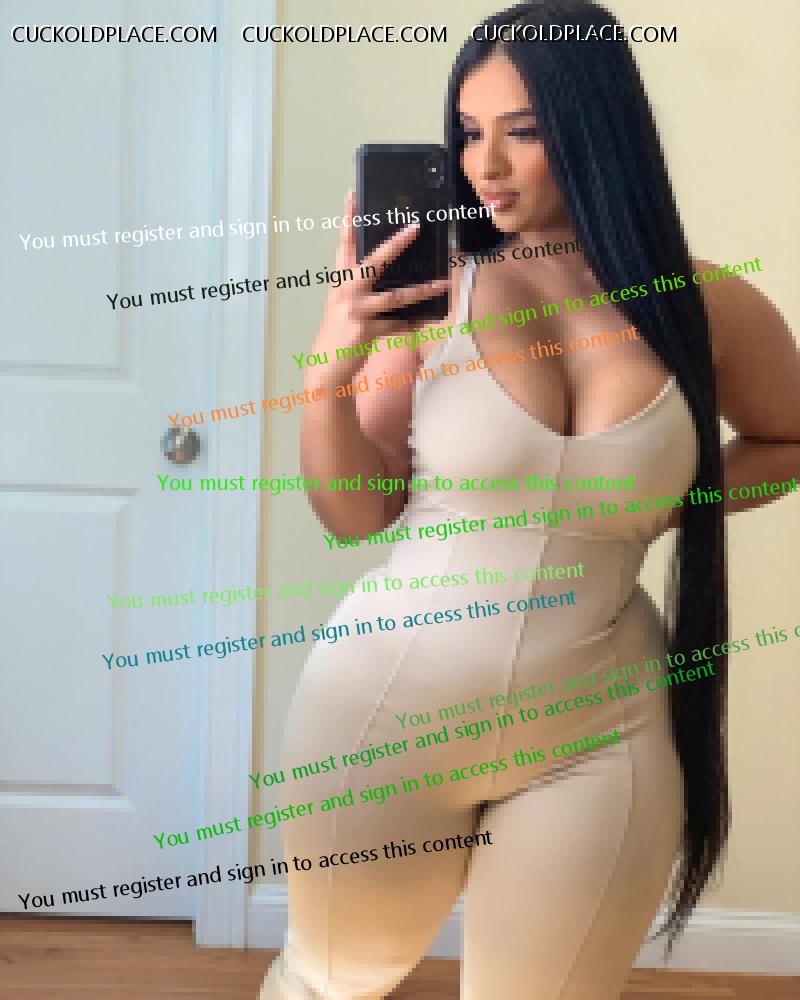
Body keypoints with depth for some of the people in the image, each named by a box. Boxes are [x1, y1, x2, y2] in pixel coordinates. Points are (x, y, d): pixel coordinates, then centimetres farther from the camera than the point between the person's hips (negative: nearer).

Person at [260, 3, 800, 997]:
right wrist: (329, 373, -20)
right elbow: (355, 513, -4)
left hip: (595, 736, 1)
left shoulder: (708, 308, -5)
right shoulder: (429, 288, -10)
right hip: (388, 703, 0)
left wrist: (683, 499, -4)